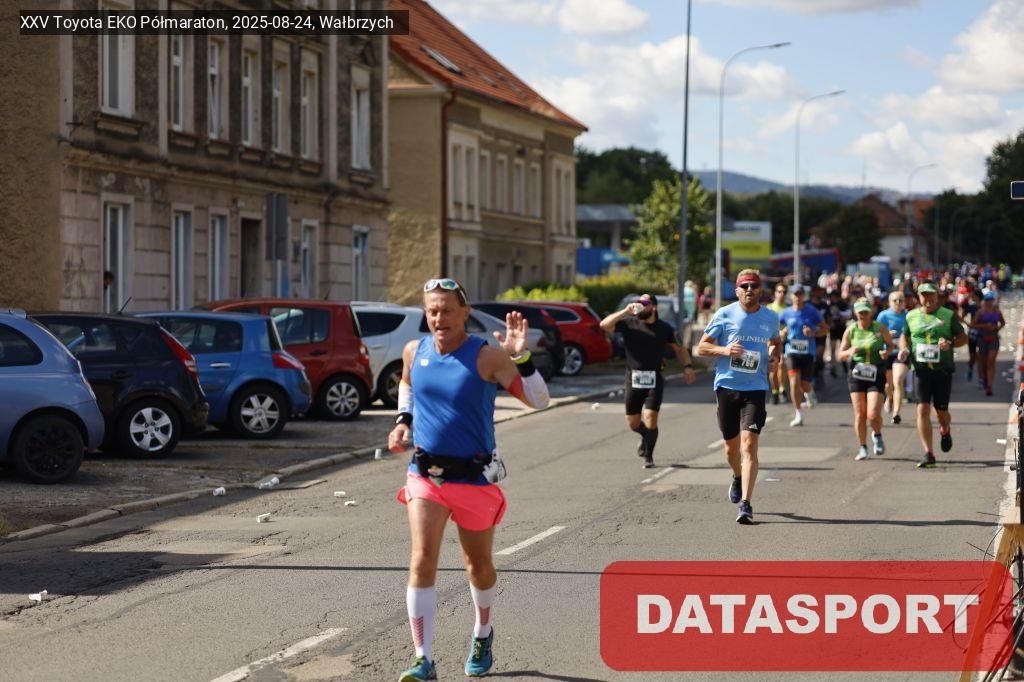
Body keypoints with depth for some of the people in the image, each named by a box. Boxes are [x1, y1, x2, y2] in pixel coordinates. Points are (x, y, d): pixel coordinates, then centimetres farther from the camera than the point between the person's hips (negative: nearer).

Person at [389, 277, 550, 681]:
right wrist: (403, 421, 8)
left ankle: (483, 635, 43)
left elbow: (538, 401, -15)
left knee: (478, 565, 14)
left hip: (474, 477, -2)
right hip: (425, 477, 2)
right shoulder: (414, 352, 0)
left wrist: (521, 358, -29)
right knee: (422, 562, -13)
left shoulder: (486, 357, -13)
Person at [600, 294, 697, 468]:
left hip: (654, 380, -2)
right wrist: (625, 312, -15)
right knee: (633, 423, 7)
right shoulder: (628, 323, 2)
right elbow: (604, 325, -9)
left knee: (650, 420, -11)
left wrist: (688, 366, -3)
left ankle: (648, 456, 10)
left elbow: (680, 348, 13)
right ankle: (645, 437, 41)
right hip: (633, 380, 2)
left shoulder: (664, 328, 3)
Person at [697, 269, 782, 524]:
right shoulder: (724, 315, 0)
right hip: (726, 386, 1)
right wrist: (724, 350, -16)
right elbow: (701, 347, 3)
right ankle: (737, 478, 47)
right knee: (731, 446, 13)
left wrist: (774, 358, 6)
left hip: (755, 389, -1)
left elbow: (776, 342, 27)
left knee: (749, 444, -15)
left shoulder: (770, 318, 7)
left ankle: (746, 504, -17)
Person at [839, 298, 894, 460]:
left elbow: (890, 344, 13)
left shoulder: (880, 328, -2)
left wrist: (886, 352, -10)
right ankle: (862, 448, 15)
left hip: (876, 375, -2)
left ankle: (877, 435, 20)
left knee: (873, 414, -12)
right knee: (860, 414, 1)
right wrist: (849, 352, -16)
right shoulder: (850, 330, 1)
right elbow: (840, 355, 6)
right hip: (856, 374, 2)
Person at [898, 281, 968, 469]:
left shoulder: (948, 315, 4)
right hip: (921, 369, 1)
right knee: (923, 410, -10)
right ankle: (928, 454, -8)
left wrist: (950, 344, -13)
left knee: (941, 410, 5)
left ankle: (945, 431, 42)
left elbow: (963, 338, 7)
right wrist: (904, 349, 0)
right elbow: (904, 337, 22)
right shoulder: (911, 316, 9)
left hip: (943, 369, -1)